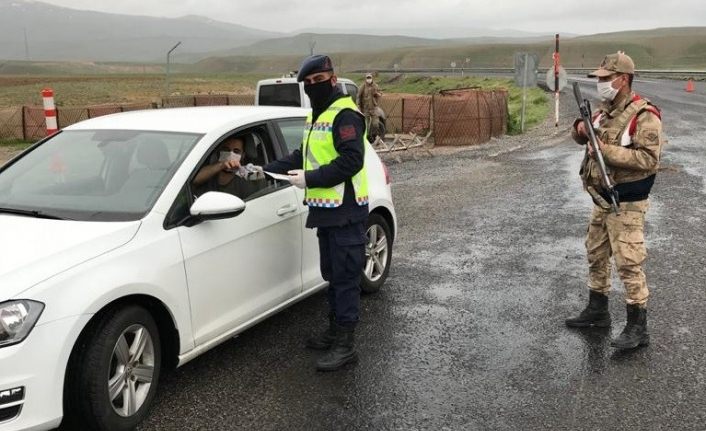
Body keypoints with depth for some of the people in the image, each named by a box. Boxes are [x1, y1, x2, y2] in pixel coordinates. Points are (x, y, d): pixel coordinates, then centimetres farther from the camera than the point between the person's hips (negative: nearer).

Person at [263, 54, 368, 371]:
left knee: (345, 277, -4)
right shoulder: (316, 116, 18)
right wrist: (267, 170, 11)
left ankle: (345, 345, 3)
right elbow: (302, 156, 22)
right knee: (331, 274, 17)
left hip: (346, 212, -10)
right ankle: (335, 330, 30)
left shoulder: (345, 115, -14)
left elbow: (351, 161, -23)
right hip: (326, 210, 10)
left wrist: (310, 179, -21)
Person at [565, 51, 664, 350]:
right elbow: (580, 138, 19)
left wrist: (607, 151, -27)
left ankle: (637, 328, 4)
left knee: (629, 264, -5)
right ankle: (597, 311, 33)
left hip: (626, 203, -9)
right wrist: (581, 129, -5)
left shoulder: (644, 115, -18)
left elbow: (649, 158, -25)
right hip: (601, 199, 9)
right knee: (596, 256, 17)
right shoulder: (605, 111, 8)